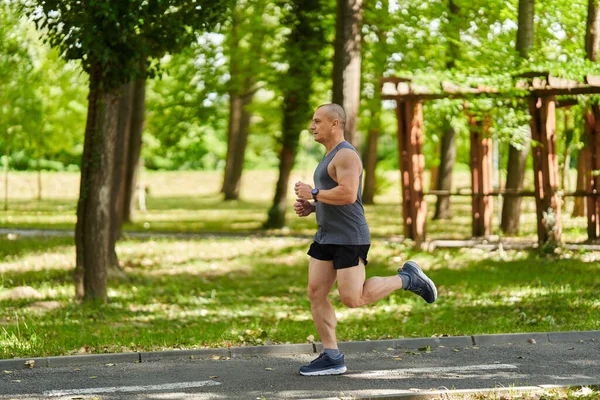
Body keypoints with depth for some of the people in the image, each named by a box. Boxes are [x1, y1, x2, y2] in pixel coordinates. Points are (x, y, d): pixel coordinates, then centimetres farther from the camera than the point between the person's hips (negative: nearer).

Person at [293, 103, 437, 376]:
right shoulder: (331, 156, 17)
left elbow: (348, 195, -28)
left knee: (352, 299, -11)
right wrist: (310, 207, 9)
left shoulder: (346, 155, -15)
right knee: (315, 293, 2)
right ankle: (332, 358, 5)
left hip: (349, 239, -10)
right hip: (327, 237, 10)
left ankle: (407, 278, 7)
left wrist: (313, 194, -17)